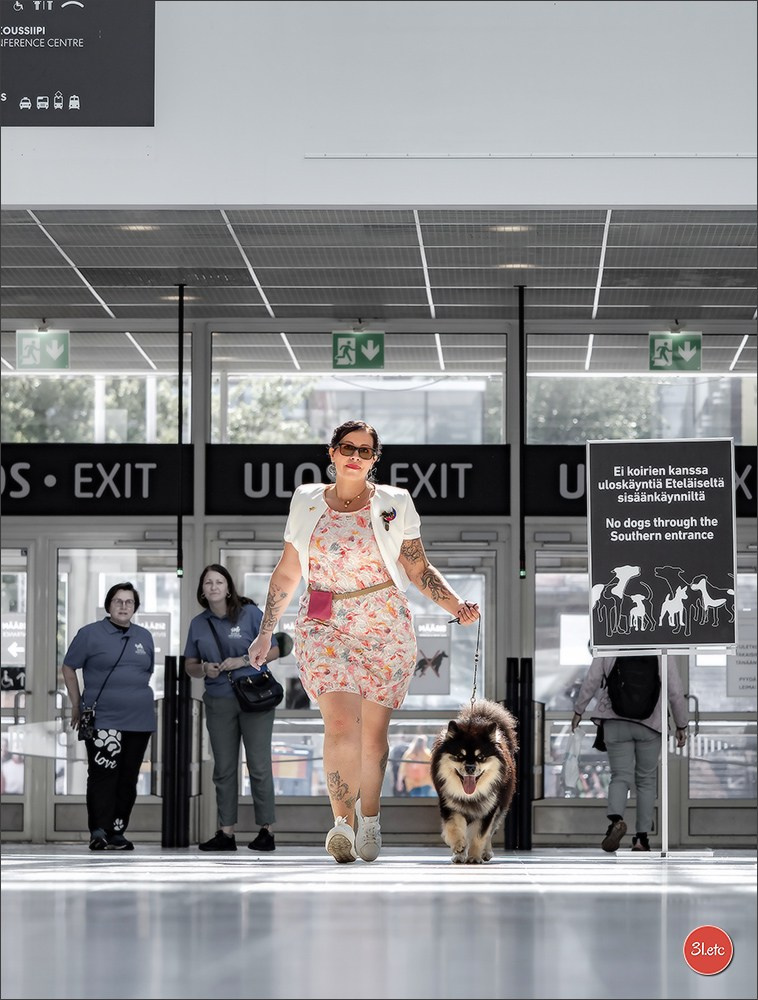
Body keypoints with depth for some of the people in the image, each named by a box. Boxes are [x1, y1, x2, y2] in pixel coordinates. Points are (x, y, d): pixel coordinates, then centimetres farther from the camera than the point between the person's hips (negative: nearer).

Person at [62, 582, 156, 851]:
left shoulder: (144, 637, 14)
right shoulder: (90, 634, 0)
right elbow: (69, 668, 4)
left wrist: (139, 698, 14)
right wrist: (77, 706, 2)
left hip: (139, 722, 5)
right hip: (103, 721, -5)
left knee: (128, 779, 5)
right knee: (102, 776, -10)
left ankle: (117, 832, 11)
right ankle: (99, 832, -11)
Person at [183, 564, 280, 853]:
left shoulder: (250, 613, -4)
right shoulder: (198, 623, 7)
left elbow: (273, 650, -2)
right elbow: (189, 665, 14)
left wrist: (243, 660, -16)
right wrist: (204, 669, -9)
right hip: (219, 703, 4)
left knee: (259, 765, -4)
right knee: (223, 768, 6)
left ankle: (266, 831, 3)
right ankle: (226, 832, 10)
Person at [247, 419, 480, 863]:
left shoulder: (394, 504, 5)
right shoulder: (307, 502, 9)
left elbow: (420, 569, 6)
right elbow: (287, 573, 16)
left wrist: (457, 606, -9)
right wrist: (266, 632, 16)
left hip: (385, 627, 0)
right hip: (324, 627, 0)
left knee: (373, 731, 3)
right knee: (340, 723, -19)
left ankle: (369, 819, 22)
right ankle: (343, 820, -15)